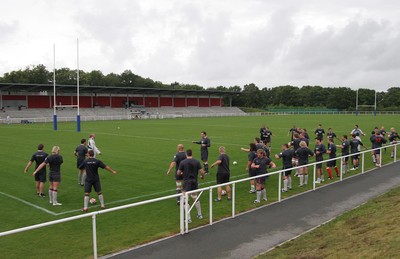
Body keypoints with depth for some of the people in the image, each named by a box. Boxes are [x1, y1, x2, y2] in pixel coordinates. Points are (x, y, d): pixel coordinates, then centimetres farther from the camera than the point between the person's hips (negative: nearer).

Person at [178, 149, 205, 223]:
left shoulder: (183, 162, -7)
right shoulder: (196, 162, -2)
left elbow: (178, 173, -3)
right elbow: (202, 172, -6)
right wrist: (203, 176, 15)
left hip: (186, 182, -3)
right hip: (195, 182, 4)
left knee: (186, 201, 1)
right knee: (195, 198, 21)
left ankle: (188, 218, -1)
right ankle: (200, 215, 29)